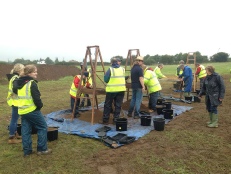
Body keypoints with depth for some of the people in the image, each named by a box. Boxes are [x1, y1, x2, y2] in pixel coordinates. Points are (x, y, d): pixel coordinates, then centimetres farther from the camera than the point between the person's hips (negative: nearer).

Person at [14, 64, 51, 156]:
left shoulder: (19, 82, 12)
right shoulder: (32, 83, -16)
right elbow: (36, 98, -21)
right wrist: (40, 105, -2)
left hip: (22, 110, 8)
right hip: (32, 110, -8)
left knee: (25, 130, 13)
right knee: (42, 127, 5)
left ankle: (27, 151, 19)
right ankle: (42, 149, 8)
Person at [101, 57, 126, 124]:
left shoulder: (110, 69, -8)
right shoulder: (123, 69, 6)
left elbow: (106, 80, -6)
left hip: (111, 90, -3)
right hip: (121, 89, 4)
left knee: (107, 105, 8)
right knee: (118, 105, 10)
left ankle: (105, 120, 13)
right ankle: (116, 119, 13)